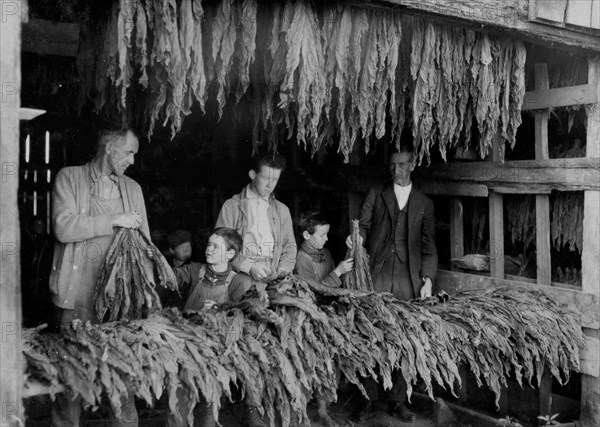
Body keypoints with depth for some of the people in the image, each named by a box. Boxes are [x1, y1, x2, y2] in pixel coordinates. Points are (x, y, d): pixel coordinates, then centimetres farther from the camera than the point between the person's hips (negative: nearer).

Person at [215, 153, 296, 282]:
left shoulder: (282, 210, 19)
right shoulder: (231, 206, 7)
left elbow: (289, 247, 19)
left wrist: (281, 272, 1)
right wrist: (249, 266, -10)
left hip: (273, 281, 3)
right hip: (241, 279, -2)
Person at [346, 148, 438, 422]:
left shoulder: (424, 203, 14)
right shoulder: (375, 194, 13)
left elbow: (428, 245, 11)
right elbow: (363, 226, 9)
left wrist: (428, 278, 1)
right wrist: (358, 238, -15)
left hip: (408, 278, 1)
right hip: (377, 273, 0)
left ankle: (397, 399, 11)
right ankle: (367, 397, 5)